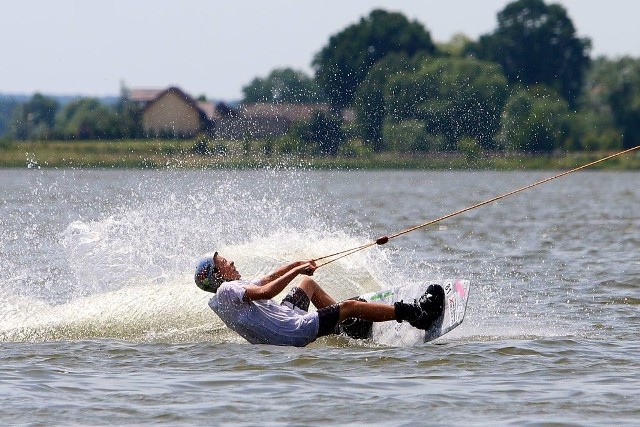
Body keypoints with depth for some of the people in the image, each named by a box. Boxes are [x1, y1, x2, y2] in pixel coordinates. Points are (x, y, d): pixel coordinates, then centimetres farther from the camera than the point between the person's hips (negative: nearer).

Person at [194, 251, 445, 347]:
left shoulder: (234, 286, 16)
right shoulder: (226, 290, -16)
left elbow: (267, 281, 28)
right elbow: (264, 292, -31)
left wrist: (295, 265, 17)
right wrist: (297, 271, -23)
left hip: (284, 317, 11)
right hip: (293, 332, -11)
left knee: (308, 282, 30)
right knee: (351, 306, -12)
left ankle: (346, 324, 33)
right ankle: (416, 314, -7)